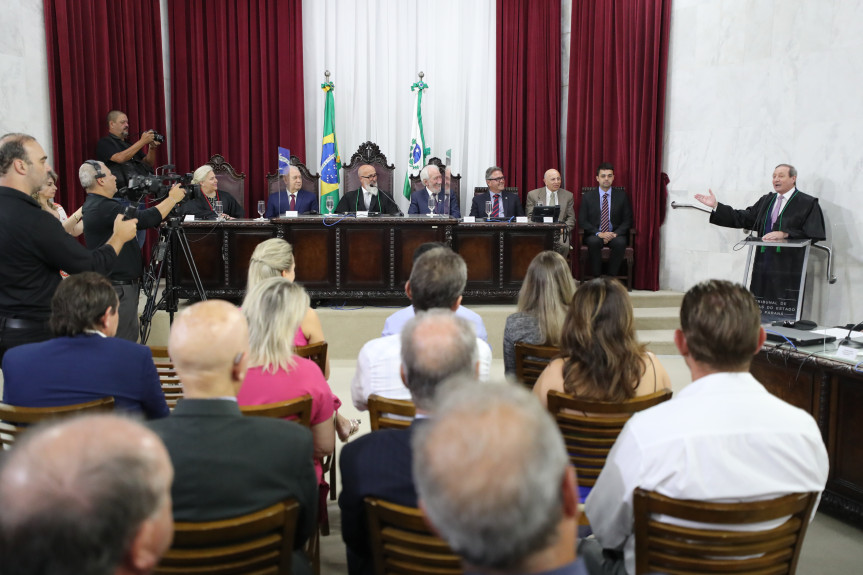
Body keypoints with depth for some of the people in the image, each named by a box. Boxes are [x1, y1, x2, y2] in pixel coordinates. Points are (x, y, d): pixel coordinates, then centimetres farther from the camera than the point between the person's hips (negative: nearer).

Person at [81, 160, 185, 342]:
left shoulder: (92, 205, 13)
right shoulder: (103, 208, -20)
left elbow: (139, 220, 17)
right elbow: (147, 219, -23)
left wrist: (168, 200, 12)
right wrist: (173, 198, -8)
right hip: (118, 287, -11)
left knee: (129, 338, 14)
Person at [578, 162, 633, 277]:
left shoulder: (621, 196, 8)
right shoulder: (588, 197, 6)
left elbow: (627, 220, 6)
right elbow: (582, 221, 0)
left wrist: (615, 234, -13)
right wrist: (599, 233, -15)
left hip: (615, 235, 1)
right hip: (594, 235, 0)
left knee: (620, 242, -33)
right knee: (593, 242, -35)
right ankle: (596, 278, -25)